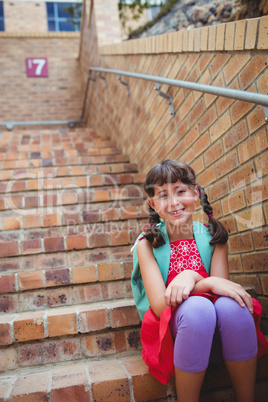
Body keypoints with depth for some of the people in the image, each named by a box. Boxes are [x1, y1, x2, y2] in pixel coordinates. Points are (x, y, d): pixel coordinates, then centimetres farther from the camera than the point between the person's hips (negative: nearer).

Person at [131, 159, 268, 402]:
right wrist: (208, 284, -27)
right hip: (171, 332, -2)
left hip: (216, 332, 3)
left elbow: (222, 288, -7)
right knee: (198, 306, -35)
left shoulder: (214, 236, 1)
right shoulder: (147, 244, -7)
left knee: (231, 304, -31)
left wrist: (191, 279, -27)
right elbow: (160, 306, -14)